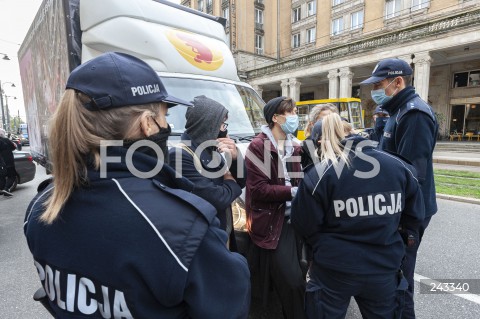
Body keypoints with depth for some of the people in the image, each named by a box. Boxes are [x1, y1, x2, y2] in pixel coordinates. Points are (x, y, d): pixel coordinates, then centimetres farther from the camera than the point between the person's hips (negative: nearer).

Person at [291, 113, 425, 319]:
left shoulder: (318, 175, -17)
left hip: (334, 271, -3)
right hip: (384, 269, 4)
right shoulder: (398, 166, -3)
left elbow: (304, 226, -10)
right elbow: (414, 216, 8)